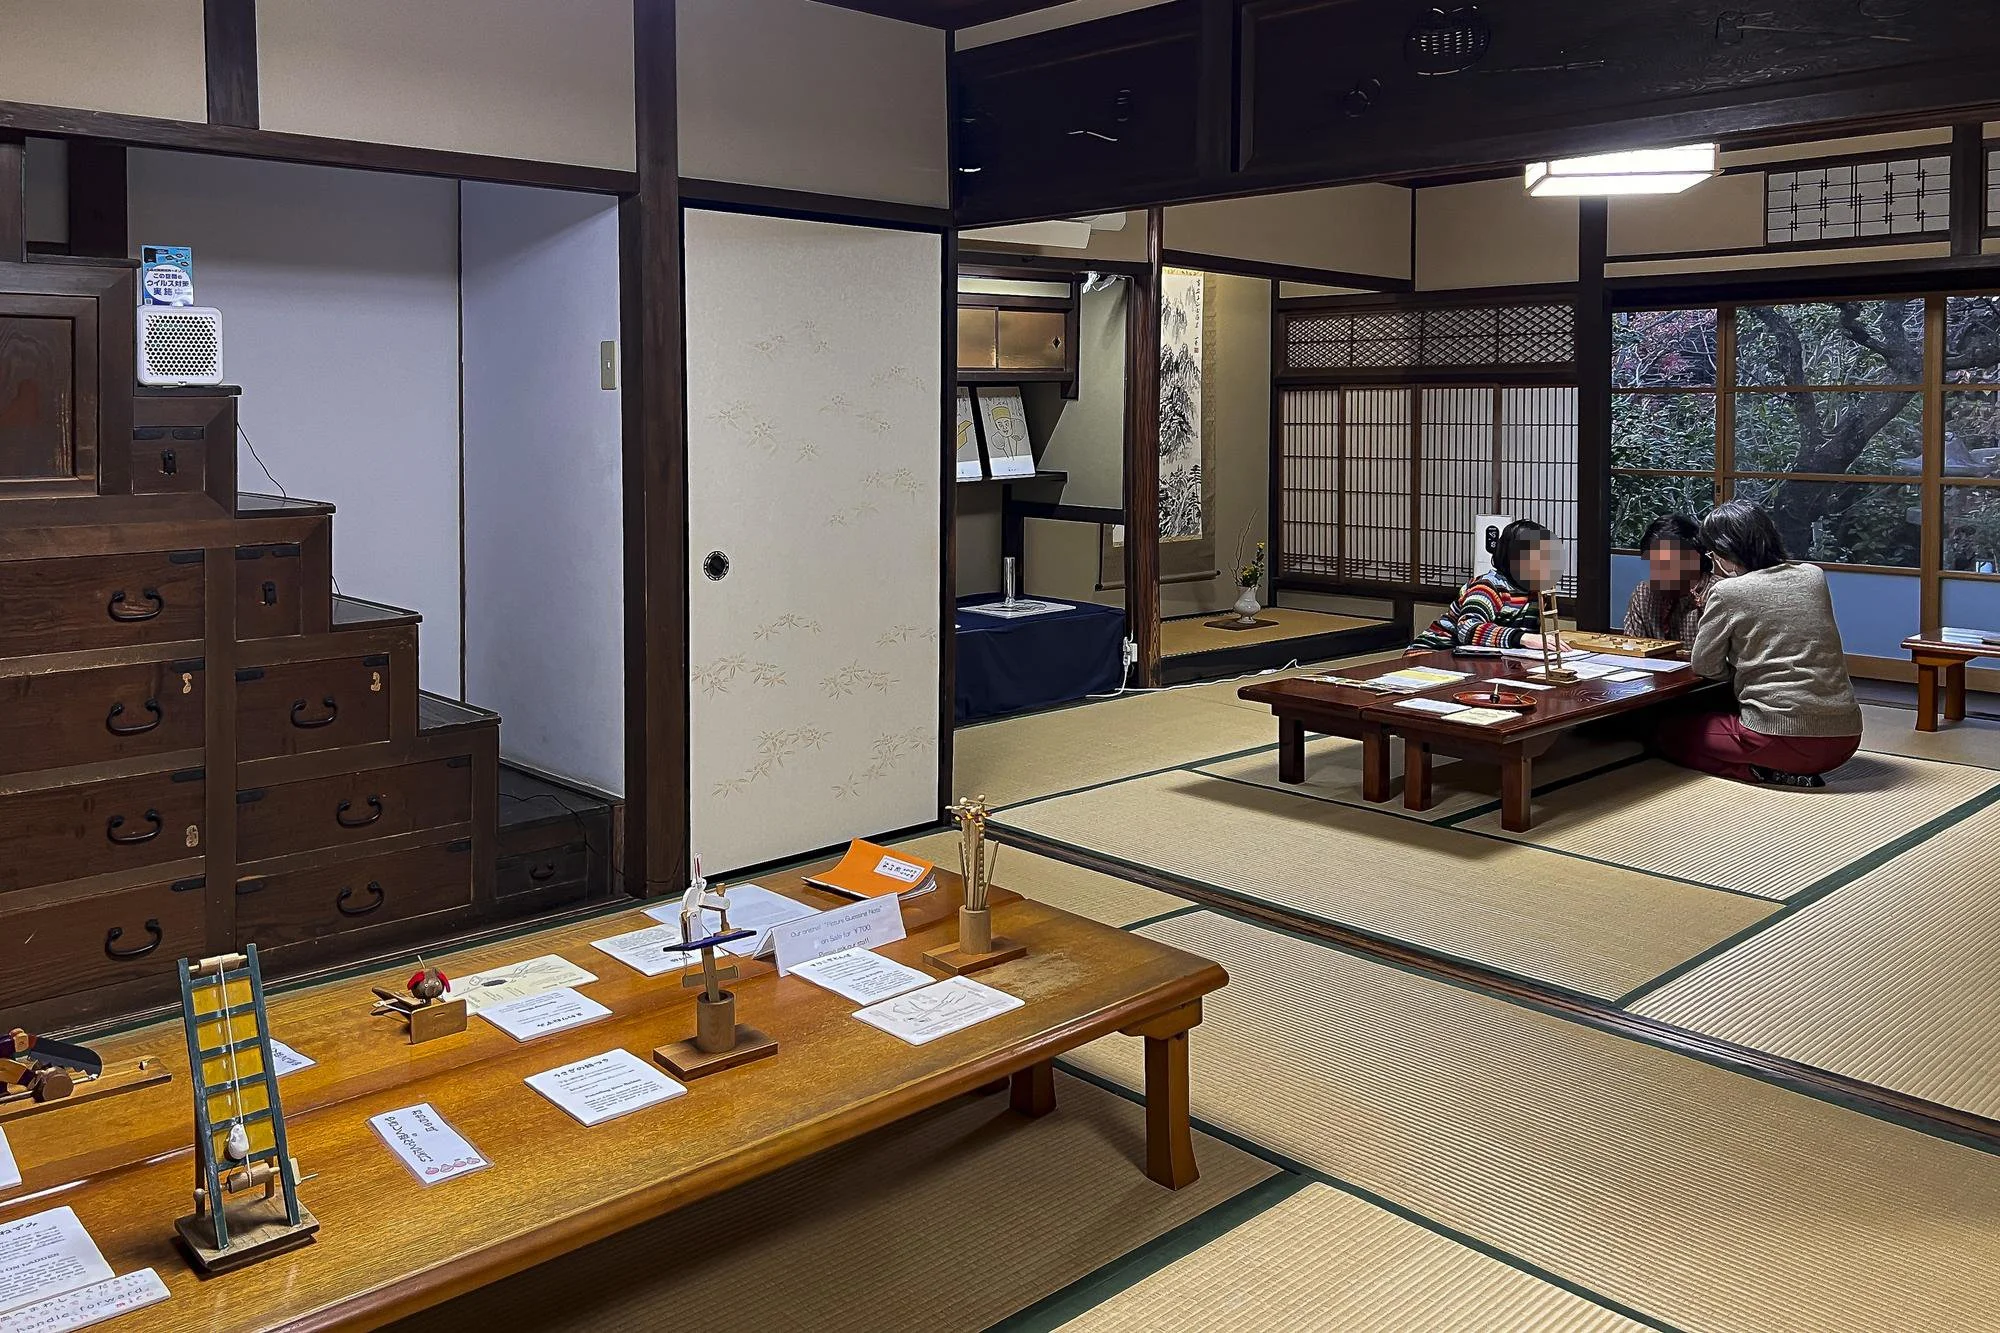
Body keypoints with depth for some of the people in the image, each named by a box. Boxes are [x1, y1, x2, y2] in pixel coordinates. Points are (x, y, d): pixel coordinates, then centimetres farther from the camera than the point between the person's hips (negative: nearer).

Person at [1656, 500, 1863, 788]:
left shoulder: (1727, 592, -7)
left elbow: (1704, 665, 1)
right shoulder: (1814, 576, 10)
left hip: (1782, 738, -6)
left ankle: (1766, 773, -4)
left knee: (1670, 734, 15)